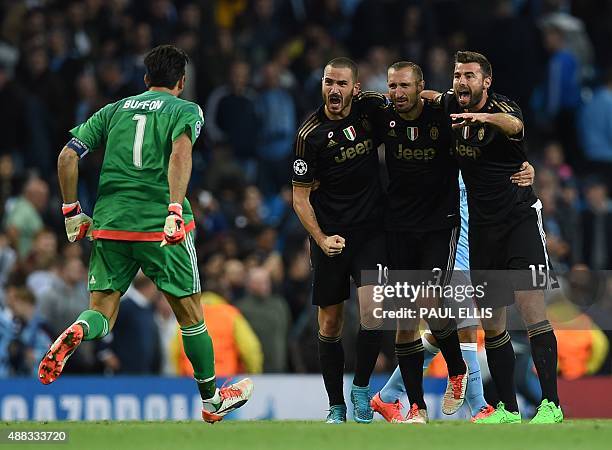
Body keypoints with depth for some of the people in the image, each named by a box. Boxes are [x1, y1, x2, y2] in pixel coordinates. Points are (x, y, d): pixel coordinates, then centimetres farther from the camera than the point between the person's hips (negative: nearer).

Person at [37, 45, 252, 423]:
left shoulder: (113, 111, 17)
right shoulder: (185, 110, 5)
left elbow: (68, 157, 9)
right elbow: (181, 153, -16)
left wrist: (72, 213, 15)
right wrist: (175, 211, -25)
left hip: (109, 222, 3)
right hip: (160, 225, -3)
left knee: (102, 313, 5)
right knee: (190, 315, 12)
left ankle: (77, 333, -30)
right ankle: (211, 401, 22)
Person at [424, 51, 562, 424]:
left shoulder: (501, 107, -15)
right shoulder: (452, 107, 4)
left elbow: (513, 124, -42)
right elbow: (430, 96, 29)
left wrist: (486, 118, -63)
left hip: (520, 215, -7)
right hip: (482, 224, 7)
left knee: (531, 306, -19)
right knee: (491, 324, 7)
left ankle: (551, 404, -20)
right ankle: (508, 409, 15)